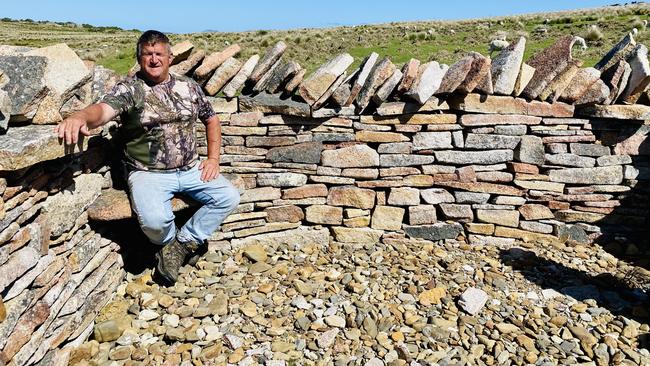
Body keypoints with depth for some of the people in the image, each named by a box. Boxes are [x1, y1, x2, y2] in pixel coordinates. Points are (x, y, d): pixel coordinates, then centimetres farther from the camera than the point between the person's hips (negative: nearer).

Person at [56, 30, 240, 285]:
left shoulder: (188, 87, 8)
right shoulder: (129, 88, -6)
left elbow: (211, 120, 18)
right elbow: (103, 109, -26)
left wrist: (213, 158, 6)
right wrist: (81, 116, -51)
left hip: (191, 169, 5)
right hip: (149, 173, -4)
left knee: (229, 197, -13)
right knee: (154, 220, -30)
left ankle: (181, 245, 2)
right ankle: (171, 244, 9)